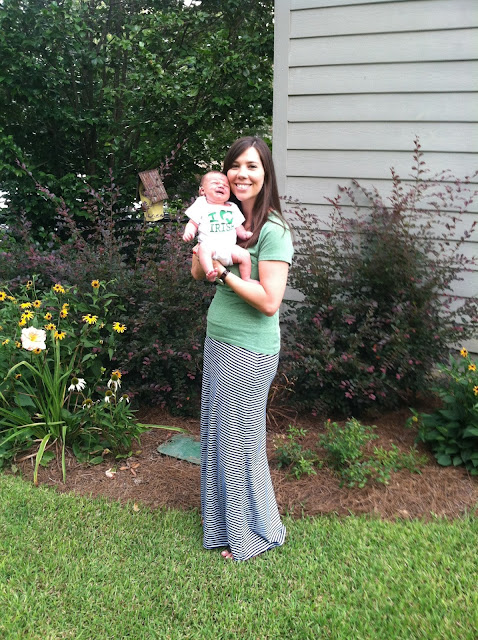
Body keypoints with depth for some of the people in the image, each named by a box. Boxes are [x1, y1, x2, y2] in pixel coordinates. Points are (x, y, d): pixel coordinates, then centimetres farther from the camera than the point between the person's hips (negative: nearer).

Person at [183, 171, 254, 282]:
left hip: (230, 247, 4)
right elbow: (193, 223, 7)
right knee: (204, 248, -36)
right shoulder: (201, 205, 10)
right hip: (209, 244, -4)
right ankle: (209, 272, -46)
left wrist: (244, 234, 2)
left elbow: (238, 226, 23)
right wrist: (188, 231, -15)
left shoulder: (232, 208, 21)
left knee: (245, 255, -14)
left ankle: (246, 280, -2)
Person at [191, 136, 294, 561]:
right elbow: (198, 273, 12)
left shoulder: (273, 230, -16)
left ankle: (255, 533, 30)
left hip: (249, 351, -8)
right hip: (217, 340, 8)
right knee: (216, 433, 19)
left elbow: (269, 301, -23)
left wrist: (224, 272, -20)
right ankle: (224, 521, 41)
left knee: (241, 439, 6)